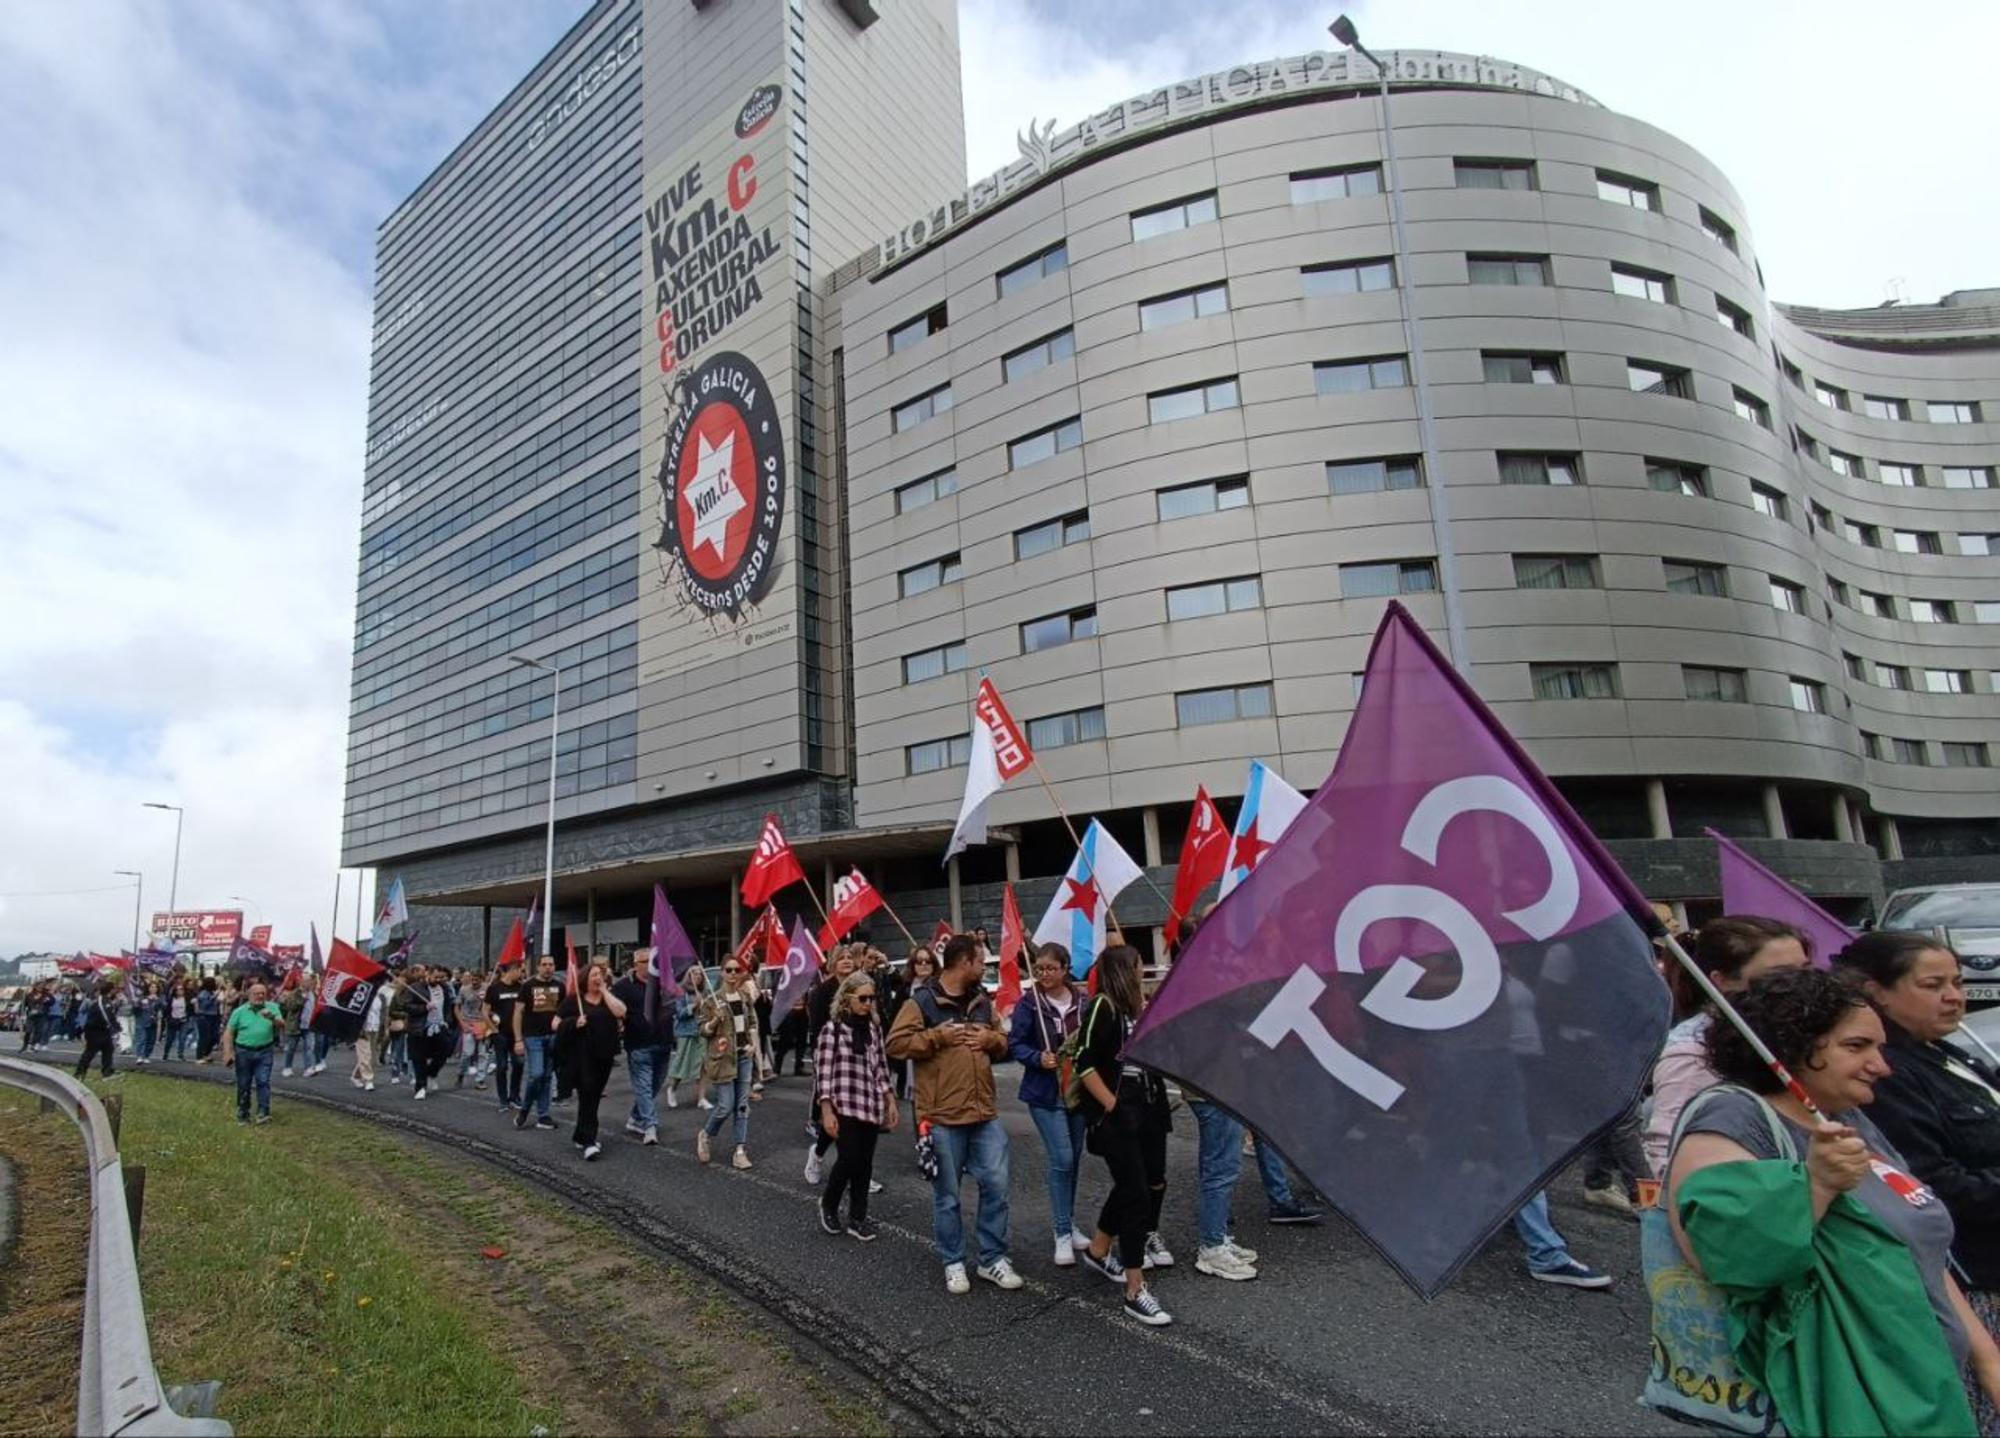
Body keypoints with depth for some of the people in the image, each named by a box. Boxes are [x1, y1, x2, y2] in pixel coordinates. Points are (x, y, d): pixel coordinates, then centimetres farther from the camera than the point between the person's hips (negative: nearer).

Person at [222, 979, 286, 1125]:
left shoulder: (272, 1008, 2)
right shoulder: (239, 1011, 2)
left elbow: (282, 1025, -7)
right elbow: (228, 1032, 3)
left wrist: (273, 1018, -28)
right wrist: (228, 1052, -6)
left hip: (264, 1052, -1)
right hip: (243, 1052, 1)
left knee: (263, 1081, -7)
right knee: (243, 1085, 10)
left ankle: (263, 1113, -5)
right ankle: (242, 1114, 22)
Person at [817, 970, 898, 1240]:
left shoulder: (874, 1028, 9)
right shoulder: (833, 1028, -8)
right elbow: (822, 1070, -10)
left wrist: (890, 1100, 11)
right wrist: (826, 1110, -14)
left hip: (871, 1106, 5)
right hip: (844, 1106, -5)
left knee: (865, 1163, 8)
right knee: (849, 1160, -6)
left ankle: (857, 1218, 21)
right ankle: (828, 1203, 21)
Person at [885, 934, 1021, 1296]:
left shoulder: (982, 1001, 11)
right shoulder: (922, 1001, -9)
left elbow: (1003, 1044, 19)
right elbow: (896, 1044, -14)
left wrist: (990, 1039, -3)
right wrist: (938, 1036, -18)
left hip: (985, 1113, 5)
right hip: (943, 1116, -5)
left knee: (996, 1185, 5)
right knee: (947, 1195, 7)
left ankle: (993, 1260, 20)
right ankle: (953, 1263, 24)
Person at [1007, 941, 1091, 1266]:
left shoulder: (1082, 1003, -2)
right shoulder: (1029, 1004, -9)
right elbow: (1015, 1045, -7)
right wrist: (1038, 1058, -22)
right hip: (1045, 1092, -4)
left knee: (1073, 1157, 14)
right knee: (1062, 1159, -9)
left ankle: (1068, 1224, 31)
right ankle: (1063, 1234, 4)